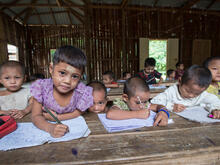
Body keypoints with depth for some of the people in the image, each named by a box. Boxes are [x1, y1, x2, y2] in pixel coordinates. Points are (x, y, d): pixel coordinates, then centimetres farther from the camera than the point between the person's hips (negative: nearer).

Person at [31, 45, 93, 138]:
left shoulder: (82, 92, -24)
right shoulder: (42, 87, -19)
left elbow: (78, 113, -8)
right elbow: (36, 116, -15)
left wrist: (57, 117, -20)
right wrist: (50, 128, -34)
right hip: (46, 126, 0)